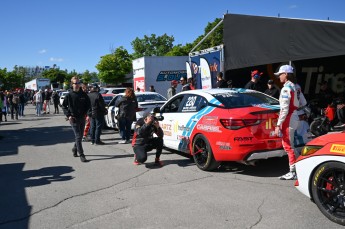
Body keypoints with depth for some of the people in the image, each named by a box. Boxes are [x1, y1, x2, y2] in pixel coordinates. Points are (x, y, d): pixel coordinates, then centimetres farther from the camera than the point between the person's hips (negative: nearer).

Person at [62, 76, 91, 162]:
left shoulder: (83, 94, 3)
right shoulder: (69, 95, -5)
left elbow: (88, 104, 12)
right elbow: (64, 106, 1)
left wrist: (85, 113, 0)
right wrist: (68, 115, -9)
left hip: (82, 118, 4)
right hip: (73, 119, -4)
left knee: (80, 135, 15)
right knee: (78, 136, -8)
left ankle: (75, 148, 40)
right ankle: (81, 155, -6)